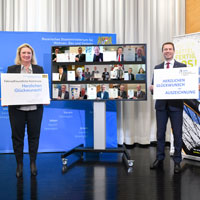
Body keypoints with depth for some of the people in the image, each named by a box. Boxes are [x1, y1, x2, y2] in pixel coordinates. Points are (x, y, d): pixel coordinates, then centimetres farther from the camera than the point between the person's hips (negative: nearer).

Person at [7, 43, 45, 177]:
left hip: (34, 107, 0)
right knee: (17, 137, 7)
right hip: (16, 108, 0)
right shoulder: (12, 69, 7)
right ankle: (19, 164, 22)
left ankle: (33, 163, 24)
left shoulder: (39, 69, 9)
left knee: (34, 136, 8)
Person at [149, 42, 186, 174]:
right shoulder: (157, 68, 12)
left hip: (176, 105, -2)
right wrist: (152, 88, -13)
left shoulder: (182, 66, 4)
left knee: (177, 133, 3)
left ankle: (177, 161, 16)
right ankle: (159, 159, 21)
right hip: (161, 104, 3)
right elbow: (154, 85, 10)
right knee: (160, 133, 8)